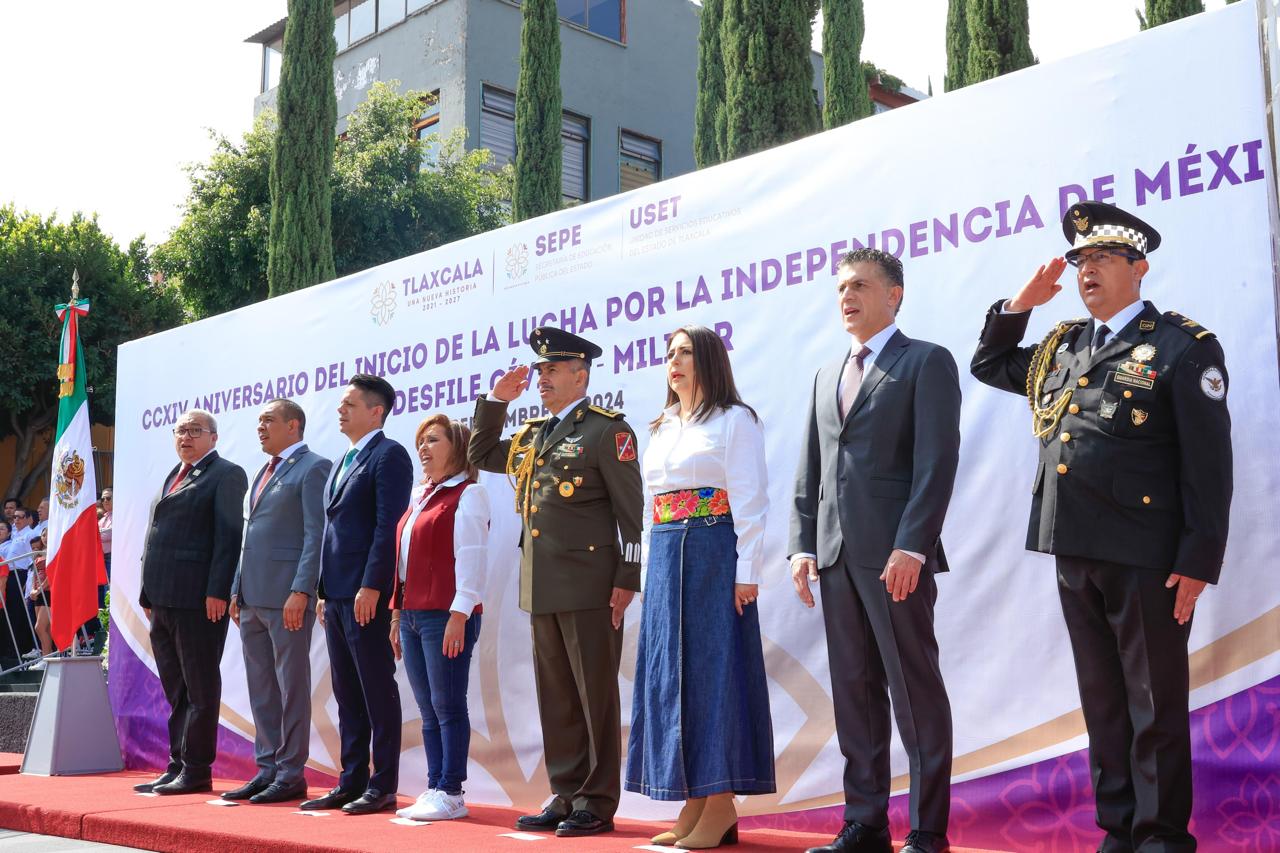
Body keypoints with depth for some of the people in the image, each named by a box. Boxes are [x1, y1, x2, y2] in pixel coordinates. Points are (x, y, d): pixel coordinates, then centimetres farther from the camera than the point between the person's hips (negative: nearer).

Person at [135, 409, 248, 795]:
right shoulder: (174, 476, 21)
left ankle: (196, 770, 4)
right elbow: (159, 535, 21)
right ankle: (177, 766, 20)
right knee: (176, 690, 13)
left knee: (200, 688, -1)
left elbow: (229, 535, -13)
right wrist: (149, 593, 16)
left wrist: (218, 592, -19)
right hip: (163, 599, 9)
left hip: (198, 599, -9)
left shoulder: (226, 474, -5)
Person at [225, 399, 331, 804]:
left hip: (286, 597, -9)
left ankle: (291, 775, 4)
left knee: (292, 687, -2)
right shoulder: (264, 472, 21)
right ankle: (268, 769, 19)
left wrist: (301, 592, -20)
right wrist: (237, 590, 16)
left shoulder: (313, 467, -6)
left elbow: (316, 534, -14)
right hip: (253, 597, 9)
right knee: (261, 689, 12)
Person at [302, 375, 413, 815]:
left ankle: (383, 787, 3)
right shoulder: (343, 463, 21)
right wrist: (324, 591, 17)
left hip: (367, 594, -9)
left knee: (377, 692, -3)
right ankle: (351, 782, 18)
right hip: (337, 594, 9)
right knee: (347, 694, 12)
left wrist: (371, 586, -21)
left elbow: (389, 525, -16)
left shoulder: (388, 455, -8)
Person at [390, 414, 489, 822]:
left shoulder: (468, 494, -5)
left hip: (445, 617, -8)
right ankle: (434, 788, 15)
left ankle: (451, 793, 2)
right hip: (412, 615, 8)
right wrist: (398, 613, 17)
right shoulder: (420, 497, 20)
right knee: (428, 710, 10)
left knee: (448, 705, -4)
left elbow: (470, 558, -13)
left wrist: (459, 615, -19)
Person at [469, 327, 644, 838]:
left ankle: (597, 803, 8)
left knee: (595, 697, 0)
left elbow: (632, 511, -9)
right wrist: (495, 401, 16)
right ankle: (565, 796, 21)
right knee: (555, 699, 12)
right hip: (541, 589, 8)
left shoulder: (607, 430, -6)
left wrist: (627, 580, -14)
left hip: (589, 586, -7)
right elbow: (481, 457, 28)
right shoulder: (532, 435, 16)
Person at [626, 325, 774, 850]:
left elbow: (749, 502, -9)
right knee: (669, 670, 6)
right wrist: (650, 568, 13)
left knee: (713, 665, -6)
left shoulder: (734, 420, -2)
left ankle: (722, 805, 1)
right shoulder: (662, 429, 18)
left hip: (714, 552, -7)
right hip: (665, 556, 7)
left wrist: (747, 572, -16)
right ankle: (694, 801, 12)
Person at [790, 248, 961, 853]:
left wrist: (911, 547, -18)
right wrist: (803, 545, 7)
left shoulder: (926, 363, 0)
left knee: (916, 692, -1)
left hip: (895, 554, -6)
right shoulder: (827, 376, 20)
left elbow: (937, 463, -10)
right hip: (836, 554, 7)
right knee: (854, 692, 9)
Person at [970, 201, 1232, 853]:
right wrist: (1021, 303, 12)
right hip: (1074, 553, 6)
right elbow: (988, 365, 28)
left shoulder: (1184, 347, -4)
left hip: (1146, 557, -6)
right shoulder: (1061, 348, 14)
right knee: (1102, 701, 14)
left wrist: (1197, 561, -13)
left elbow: (1208, 464, -8)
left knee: (1155, 705, 4)